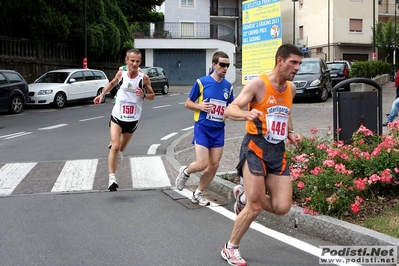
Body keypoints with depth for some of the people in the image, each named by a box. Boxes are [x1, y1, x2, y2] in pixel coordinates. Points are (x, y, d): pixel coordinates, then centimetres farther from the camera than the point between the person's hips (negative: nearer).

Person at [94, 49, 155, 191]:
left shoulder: (144, 78, -9)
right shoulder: (120, 74, -4)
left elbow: (152, 95, 2)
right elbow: (112, 83, 19)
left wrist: (144, 95, -19)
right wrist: (102, 94, 6)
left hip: (132, 120, 1)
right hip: (117, 117, -1)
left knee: (122, 147, 18)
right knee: (115, 146, -19)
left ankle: (117, 152, 55)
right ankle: (112, 178, -21)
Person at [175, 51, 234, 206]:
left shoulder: (228, 86, 5)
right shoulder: (201, 82, -6)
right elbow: (188, 103, 1)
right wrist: (200, 106, -18)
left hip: (218, 130, 5)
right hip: (202, 128, -4)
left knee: (214, 165, 4)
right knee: (202, 164, -11)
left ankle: (198, 194, 22)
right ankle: (185, 172, 23)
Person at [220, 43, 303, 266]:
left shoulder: (291, 88, 10)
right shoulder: (258, 83, -11)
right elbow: (230, 110, -15)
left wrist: (291, 134, 8)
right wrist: (247, 114, -37)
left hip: (278, 150, 6)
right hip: (256, 148, -6)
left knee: (282, 207, -2)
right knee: (255, 207, -6)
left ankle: (243, 196, 26)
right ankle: (231, 248, 17)